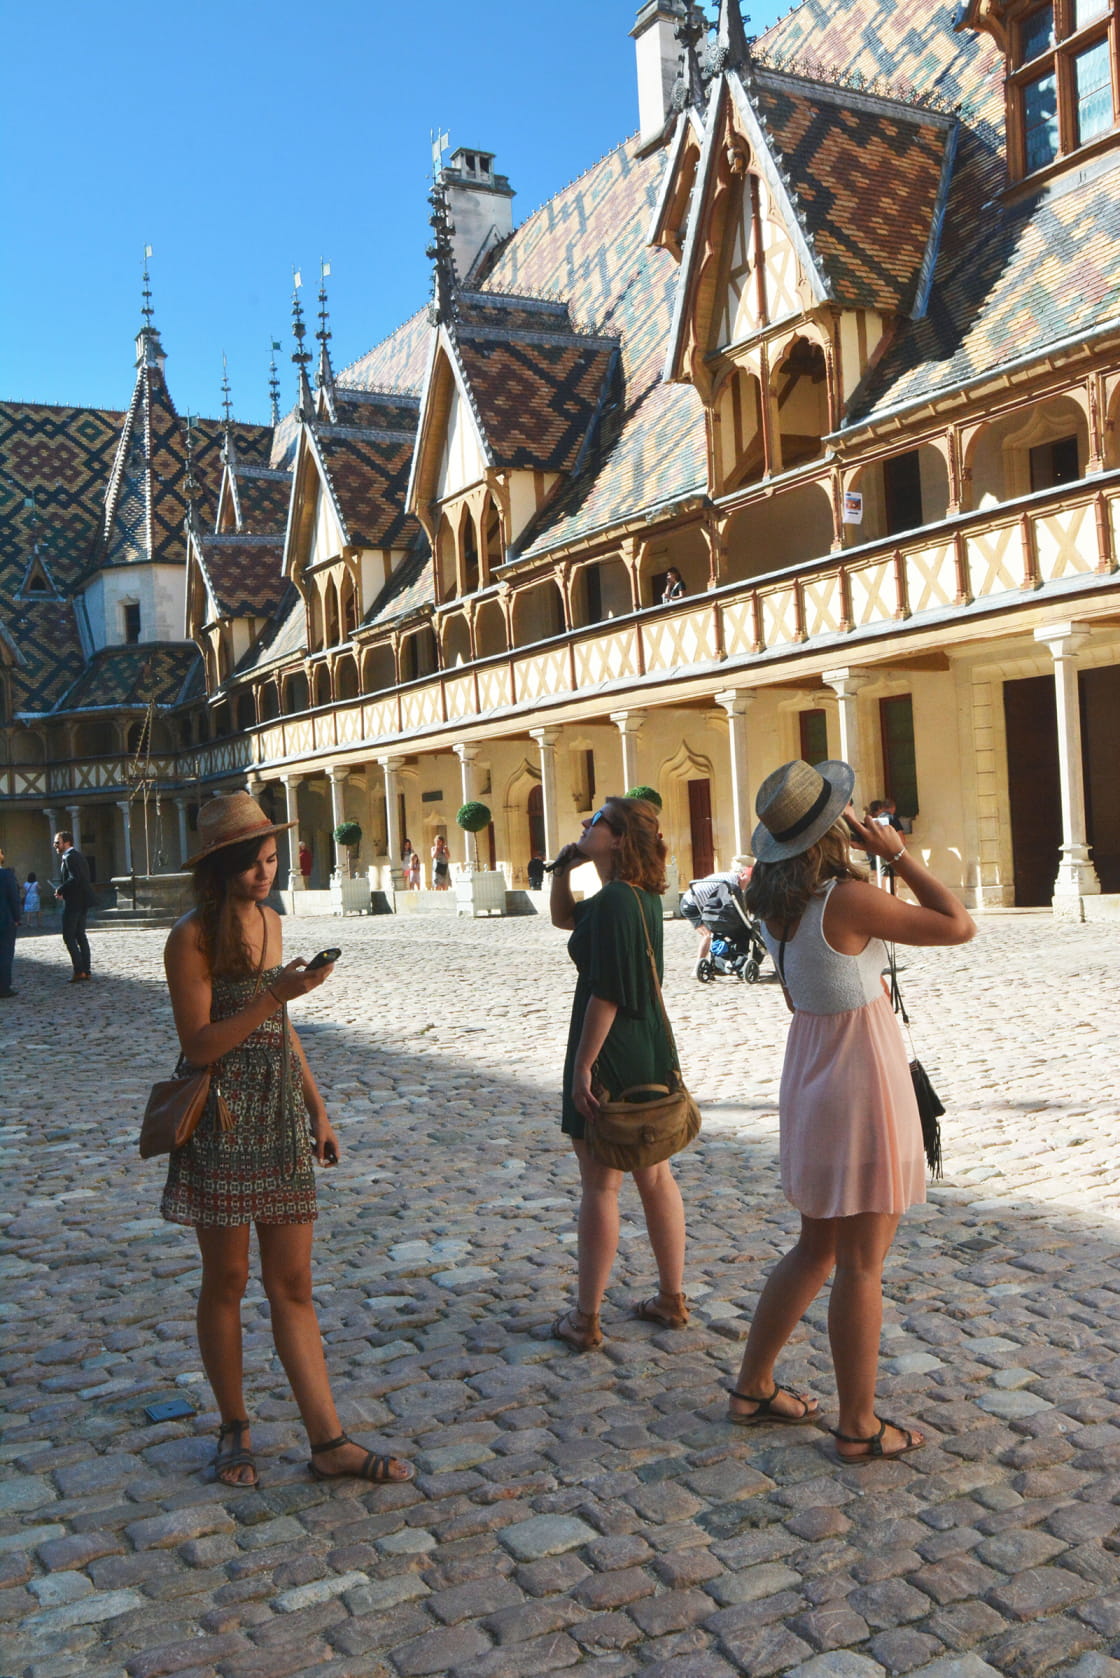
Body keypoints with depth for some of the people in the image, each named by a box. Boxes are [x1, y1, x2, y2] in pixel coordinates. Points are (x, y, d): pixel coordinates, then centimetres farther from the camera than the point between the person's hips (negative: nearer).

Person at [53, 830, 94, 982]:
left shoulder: (70, 857, -14)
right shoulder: (78, 856, 16)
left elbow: (74, 878, -26)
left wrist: (60, 890, -14)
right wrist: (63, 890, 9)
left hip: (73, 902, -10)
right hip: (83, 902, 10)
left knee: (69, 937, -5)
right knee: (80, 935, 13)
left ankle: (79, 970, -7)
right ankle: (86, 970, 15)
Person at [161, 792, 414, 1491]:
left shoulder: (271, 922, 11)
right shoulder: (192, 937, -9)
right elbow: (199, 1045, -14)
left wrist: (318, 1108, 17)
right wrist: (276, 994, -23)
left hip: (283, 1119, 6)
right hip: (224, 1122, -6)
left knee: (293, 1286, 8)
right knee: (228, 1281, 8)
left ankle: (330, 1442, 11)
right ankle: (235, 1429, 26)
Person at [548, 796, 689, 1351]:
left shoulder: (615, 901, -19)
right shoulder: (641, 897, 10)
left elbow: (606, 993, -23)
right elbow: (564, 917, 25)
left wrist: (582, 1065, -19)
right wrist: (562, 870, 9)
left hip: (611, 1056, -9)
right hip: (650, 1054, 9)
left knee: (599, 1187, 0)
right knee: (655, 1179, 16)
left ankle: (585, 1320, 10)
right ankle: (671, 1299, 27)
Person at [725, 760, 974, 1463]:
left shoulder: (775, 901, 3)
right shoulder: (847, 898, -22)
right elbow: (960, 926, -13)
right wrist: (899, 853, -9)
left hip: (810, 1076, 8)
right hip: (863, 1080, -8)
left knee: (818, 1247, 21)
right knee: (861, 1265, 4)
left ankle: (754, 1387, 29)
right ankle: (859, 1425, 17)